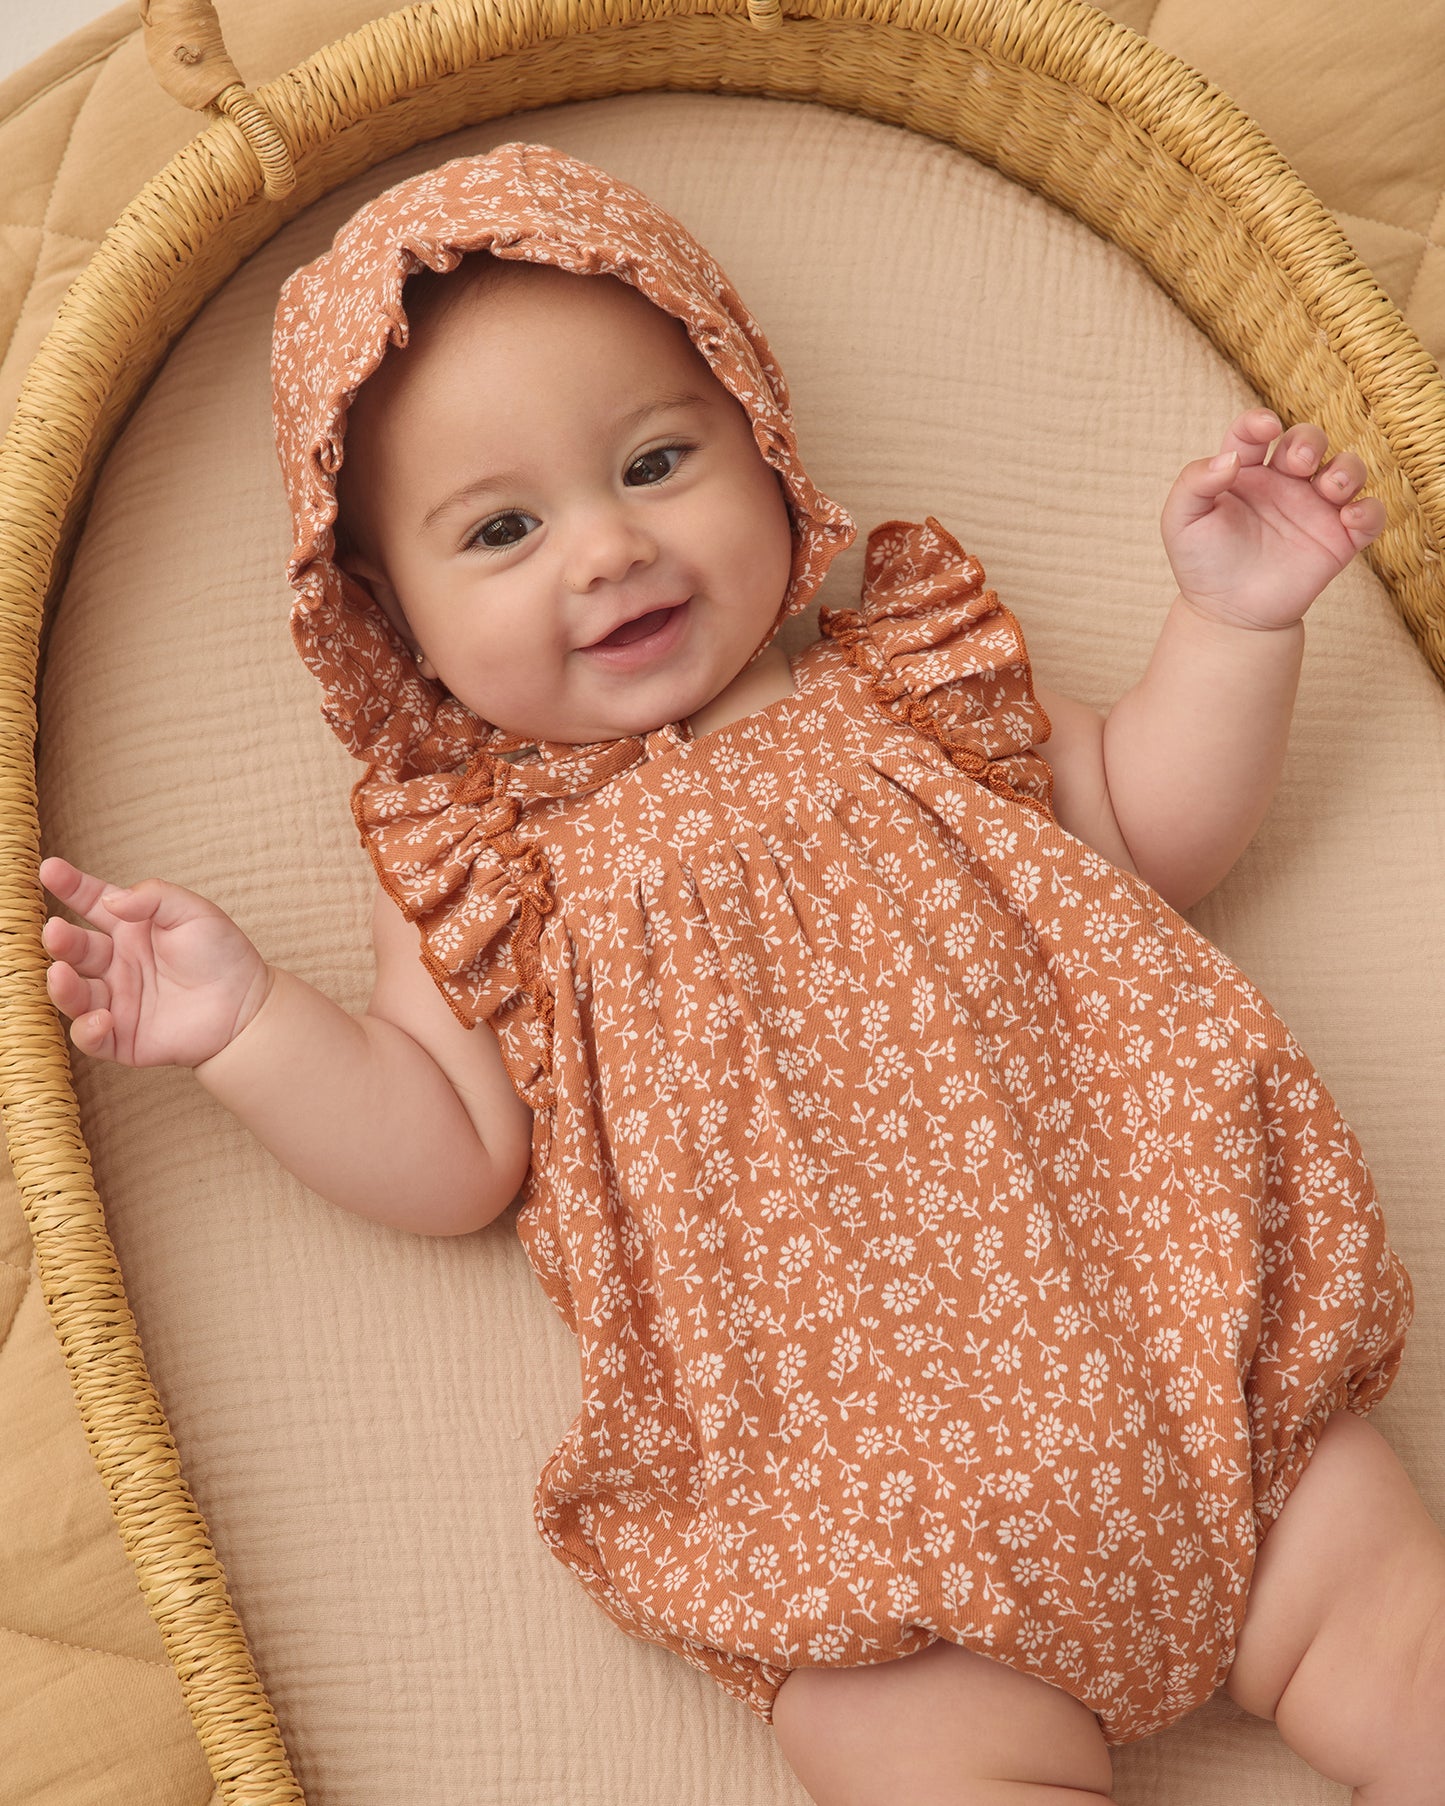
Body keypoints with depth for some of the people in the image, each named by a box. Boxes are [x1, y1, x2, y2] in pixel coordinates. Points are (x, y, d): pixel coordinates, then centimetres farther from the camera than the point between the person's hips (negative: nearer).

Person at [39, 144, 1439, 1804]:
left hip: (1164, 1326, 3)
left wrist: (1230, 620, 7)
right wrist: (244, 1026, -6)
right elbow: (453, 1164, 7)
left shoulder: (902, 684, 15)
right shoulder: (475, 857, 9)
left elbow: (1158, 829, 20)